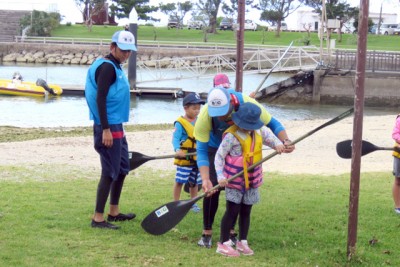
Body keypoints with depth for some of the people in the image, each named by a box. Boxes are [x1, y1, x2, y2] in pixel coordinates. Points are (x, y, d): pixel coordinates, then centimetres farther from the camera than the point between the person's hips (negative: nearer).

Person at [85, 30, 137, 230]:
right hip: (108, 127, -10)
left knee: (122, 168, 17)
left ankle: (114, 212, 27)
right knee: (110, 172, -7)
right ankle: (98, 218, -1)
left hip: (117, 126, 10)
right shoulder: (107, 67, -15)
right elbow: (100, 99, -21)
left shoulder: (116, 67, 15)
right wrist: (105, 129, -24)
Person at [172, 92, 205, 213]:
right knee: (179, 181, -1)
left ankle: (193, 202, 28)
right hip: (184, 158, -6)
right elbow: (175, 138, -20)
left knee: (194, 182, 14)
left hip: (197, 158, 6)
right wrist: (177, 150, -37)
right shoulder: (180, 123, -12)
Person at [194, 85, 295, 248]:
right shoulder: (205, 116, -36)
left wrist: (285, 141, -40)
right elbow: (201, 150, -30)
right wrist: (205, 179, -40)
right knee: (212, 189, -12)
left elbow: (273, 124, -21)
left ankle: (230, 231, 18)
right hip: (215, 150, -2)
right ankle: (207, 233, 1)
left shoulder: (247, 103, -34)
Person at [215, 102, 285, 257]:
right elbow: (219, 156, -14)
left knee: (246, 211, 13)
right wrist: (221, 176, -21)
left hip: (252, 179, 6)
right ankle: (223, 244, 6)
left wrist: (278, 145, -14)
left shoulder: (259, 130, 1)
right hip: (235, 179, -6)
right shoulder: (232, 136, -17)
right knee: (233, 210, -3)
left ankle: (242, 242, 24)